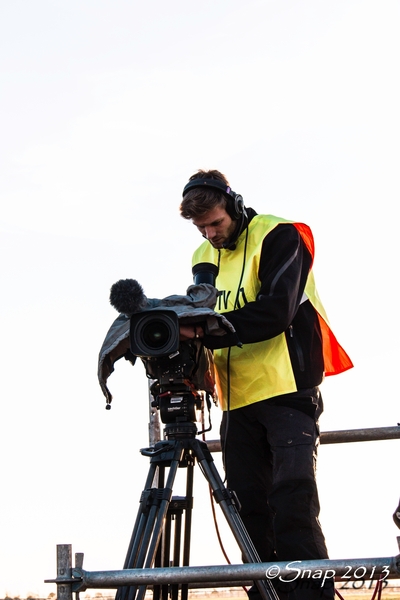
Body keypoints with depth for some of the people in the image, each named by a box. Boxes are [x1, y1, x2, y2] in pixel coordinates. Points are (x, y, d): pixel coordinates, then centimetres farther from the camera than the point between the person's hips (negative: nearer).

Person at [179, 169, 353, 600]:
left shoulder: (278, 237, -7)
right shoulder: (204, 258, 14)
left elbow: (276, 313, -19)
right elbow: (202, 322, 16)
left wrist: (207, 331, -28)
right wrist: (185, 332, -8)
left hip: (288, 390, -6)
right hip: (238, 400, 6)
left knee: (292, 493, -17)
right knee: (249, 505, 3)